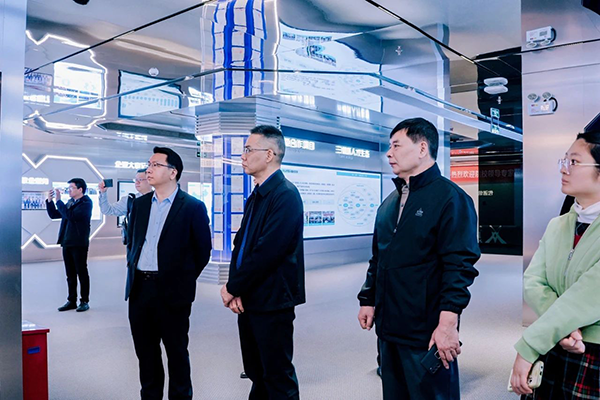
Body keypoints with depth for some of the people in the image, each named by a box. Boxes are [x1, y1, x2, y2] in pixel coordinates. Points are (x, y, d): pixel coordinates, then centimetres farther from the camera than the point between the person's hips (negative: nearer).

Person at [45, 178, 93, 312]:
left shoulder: (86, 202, -10)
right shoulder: (70, 202, 13)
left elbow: (70, 215, -23)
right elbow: (54, 215, 17)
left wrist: (58, 200, -18)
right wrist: (50, 201, 5)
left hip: (79, 244, -7)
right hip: (67, 243, 7)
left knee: (82, 272, 1)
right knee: (70, 274, 12)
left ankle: (85, 301, 9)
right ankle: (72, 301, 20)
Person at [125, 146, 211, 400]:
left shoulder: (193, 207, -7)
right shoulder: (139, 204, 9)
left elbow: (202, 250, -3)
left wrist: (184, 280, 1)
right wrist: (133, 270, 13)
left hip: (171, 292, -5)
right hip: (139, 289, 5)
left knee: (176, 353, 8)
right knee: (145, 352, 15)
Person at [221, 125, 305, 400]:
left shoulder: (285, 194, -16)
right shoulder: (255, 196, 12)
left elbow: (268, 251, -23)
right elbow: (240, 244, 10)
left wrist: (233, 288, -12)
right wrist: (234, 288, -4)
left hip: (272, 302, -8)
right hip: (247, 300, 9)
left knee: (278, 378, 4)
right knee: (256, 375, 20)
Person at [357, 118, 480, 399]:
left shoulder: (449, 197, -11)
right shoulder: (389, 203, 13)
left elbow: (460, 265, -18)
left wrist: (448, 323, -23)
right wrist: (368, 300, 14)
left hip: (427, 333, -7)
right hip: (388, 328, 7)